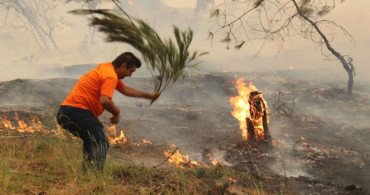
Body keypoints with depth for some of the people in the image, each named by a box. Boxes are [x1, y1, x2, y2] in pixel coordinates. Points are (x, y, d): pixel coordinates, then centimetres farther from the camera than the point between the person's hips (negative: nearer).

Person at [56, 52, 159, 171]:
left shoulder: (105, 68, 22)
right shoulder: (110, 76, -11)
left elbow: (125, 89, 34)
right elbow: (104, 101, -26)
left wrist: (148, 96, 37)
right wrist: (117, 112, -8)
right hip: (77, 111, -11)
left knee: (91, 142, 24)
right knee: (100, 144, -14)